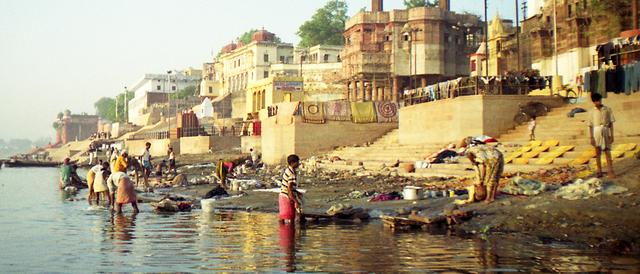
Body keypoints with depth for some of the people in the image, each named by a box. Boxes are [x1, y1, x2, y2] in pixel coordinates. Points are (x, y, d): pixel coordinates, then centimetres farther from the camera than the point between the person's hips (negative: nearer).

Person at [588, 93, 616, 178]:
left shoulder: (607, 109, 2)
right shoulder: (592, 112, 5)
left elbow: (611, 123, 3)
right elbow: (590, 126, 5)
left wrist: (611, 135, -2)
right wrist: (591, 137, -2)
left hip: (605, 131, -1)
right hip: (596, 132, 1)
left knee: (607, 152, -3)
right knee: (598, 153, 6)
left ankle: (610, 171, -3)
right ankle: (599, 171, 13)